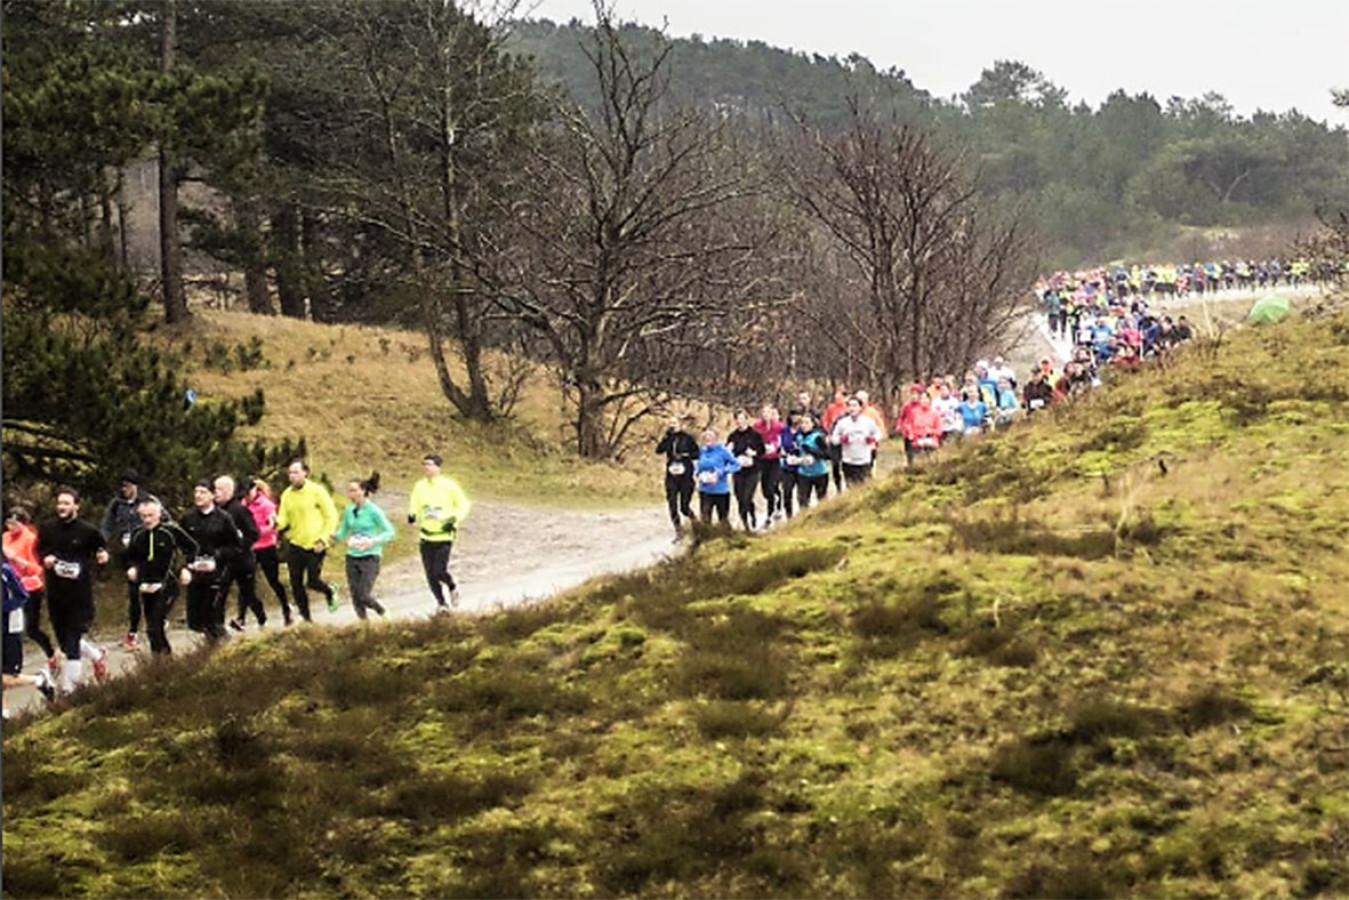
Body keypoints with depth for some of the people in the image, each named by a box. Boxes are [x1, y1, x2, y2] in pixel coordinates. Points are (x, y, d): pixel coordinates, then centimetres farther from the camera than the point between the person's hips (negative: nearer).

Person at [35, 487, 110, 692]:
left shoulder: (88, 531, -5)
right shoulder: (47, 529, 3)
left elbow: (102, 546, 10)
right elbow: (39, 550, 16)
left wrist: (102, 556, -12)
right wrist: (45, 559, -6)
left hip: (80, 595, -4)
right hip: (55, 594, 4)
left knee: (72, 644, -6)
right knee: (64, 642, 15)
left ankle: (68, 688, 0)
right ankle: (97, 655, 41)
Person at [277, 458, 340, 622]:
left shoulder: (317, 491, -8)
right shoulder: (287, 495, 6)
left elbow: (331, 517, -5)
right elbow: (284, 520, 4)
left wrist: (323, 539, -12)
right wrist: (278, 522, -20)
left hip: (314, 546, -4)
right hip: (295, 545, 4)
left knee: (313, 581, -6)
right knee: (296, 584, 3)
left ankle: (329, 592, 27)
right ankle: (305, 617, 17)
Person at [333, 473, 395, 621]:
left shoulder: (373, 511, -9)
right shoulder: (349, 511, 6)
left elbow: (389, 532, -6)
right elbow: (342, 533, 13)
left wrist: (374, 541, -21)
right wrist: (333, 536, -8)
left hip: (370, 558, -5)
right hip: (352, 557, 5)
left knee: (364, 596, -12)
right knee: (356, 597, 2)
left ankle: (383, 614, 15)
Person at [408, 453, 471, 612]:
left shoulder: (449, 486, -7)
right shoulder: (419, 486, 5)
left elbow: (464, 505, 1)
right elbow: (414, 505, 13)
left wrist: (454, 519, -14)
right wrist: (412, 516, -10)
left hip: (444, 537, -4)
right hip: (426, 537, 4)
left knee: (439, 571, -14)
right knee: (430, 574, 4)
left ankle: (453, 588, 18)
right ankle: (441, 603, 22)